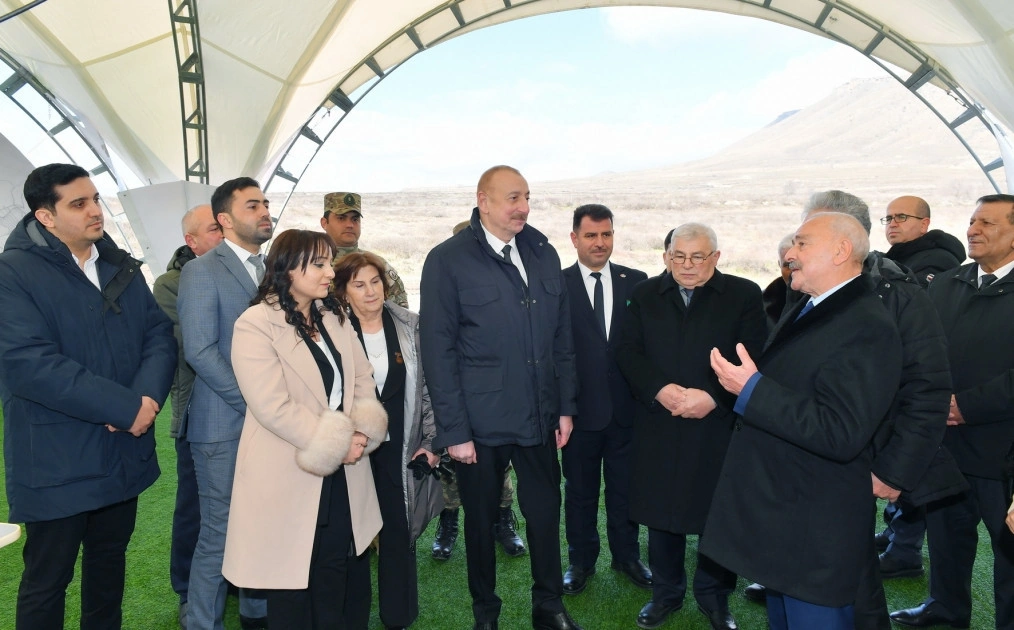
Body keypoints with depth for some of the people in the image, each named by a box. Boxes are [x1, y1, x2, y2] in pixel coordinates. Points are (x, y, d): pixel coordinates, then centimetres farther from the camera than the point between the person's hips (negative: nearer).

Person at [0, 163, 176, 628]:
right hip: (56, 463, -5)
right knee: (47, 580, 11)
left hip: (123, 453, 6)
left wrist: (149, 396, -18)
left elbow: (159, 333, 3)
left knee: (110, 562, 21)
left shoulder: (122, 267, 8)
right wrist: (126, 407, -25)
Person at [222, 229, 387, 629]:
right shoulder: (255, 325, -13)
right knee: (293, 584, 10)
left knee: (346, 584, 12)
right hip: (291, 475, -6)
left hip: (343, 475, 6)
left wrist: (360, 432, -11)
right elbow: (273, 406, -20)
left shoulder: (335, 316, 10)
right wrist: (337, 443, -17)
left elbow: (362, 379, 7)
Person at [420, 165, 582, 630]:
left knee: (545, 512, 13)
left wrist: (565, 406, 8)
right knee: (481, 520, 14)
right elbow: (438, 351, -11)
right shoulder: (447, 260, -9)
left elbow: (562, 337, 10)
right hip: (480, 423, -4)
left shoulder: (543, 253, 6)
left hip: (539, 417, 4)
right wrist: (453, 430, -12)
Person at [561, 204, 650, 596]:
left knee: (625, 488, 16)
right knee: (580, 490, 14)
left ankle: (626, 556, 36)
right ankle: (581, 561, 32)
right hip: (580, 407, -2)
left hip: (626, 406, 2)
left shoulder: (636, 282, 2)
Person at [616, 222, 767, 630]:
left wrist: (713, 396, -19)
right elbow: (628, 352, 1)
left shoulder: (744, 295, 0)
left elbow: (753, 358, -7)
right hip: (658, 426, 2)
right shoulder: (645, 295, 8)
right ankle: (666, 592, 30)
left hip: (719, 425, -2)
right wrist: (660, 389, -15)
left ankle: (714, 595, 30)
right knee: (661, 512, 11)